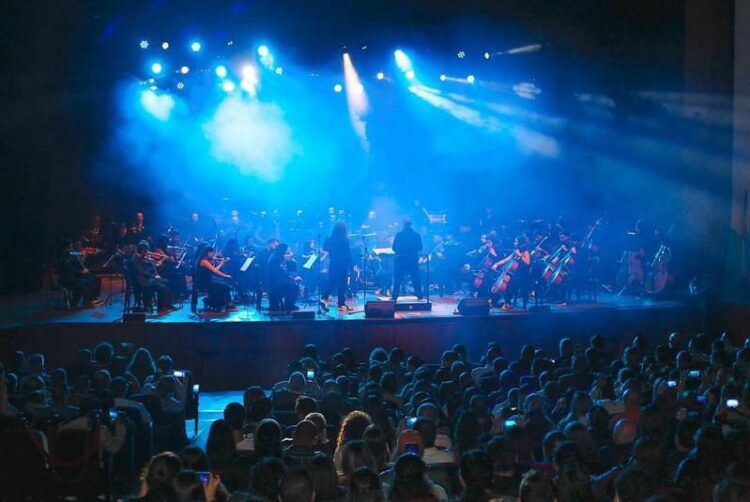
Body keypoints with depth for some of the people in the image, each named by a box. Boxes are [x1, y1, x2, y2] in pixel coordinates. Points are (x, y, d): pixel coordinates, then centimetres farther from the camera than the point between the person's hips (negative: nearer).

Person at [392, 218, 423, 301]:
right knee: (416, 278, 10)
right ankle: (419, 295, 10)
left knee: (397, 279, 4)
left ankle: (395, 297, 1)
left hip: (401, 259, -1)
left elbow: (394, 248, -3)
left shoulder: (398, 235, -6)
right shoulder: (416, 235, -2)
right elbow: (420, 247, 3)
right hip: (413, 259, 2)